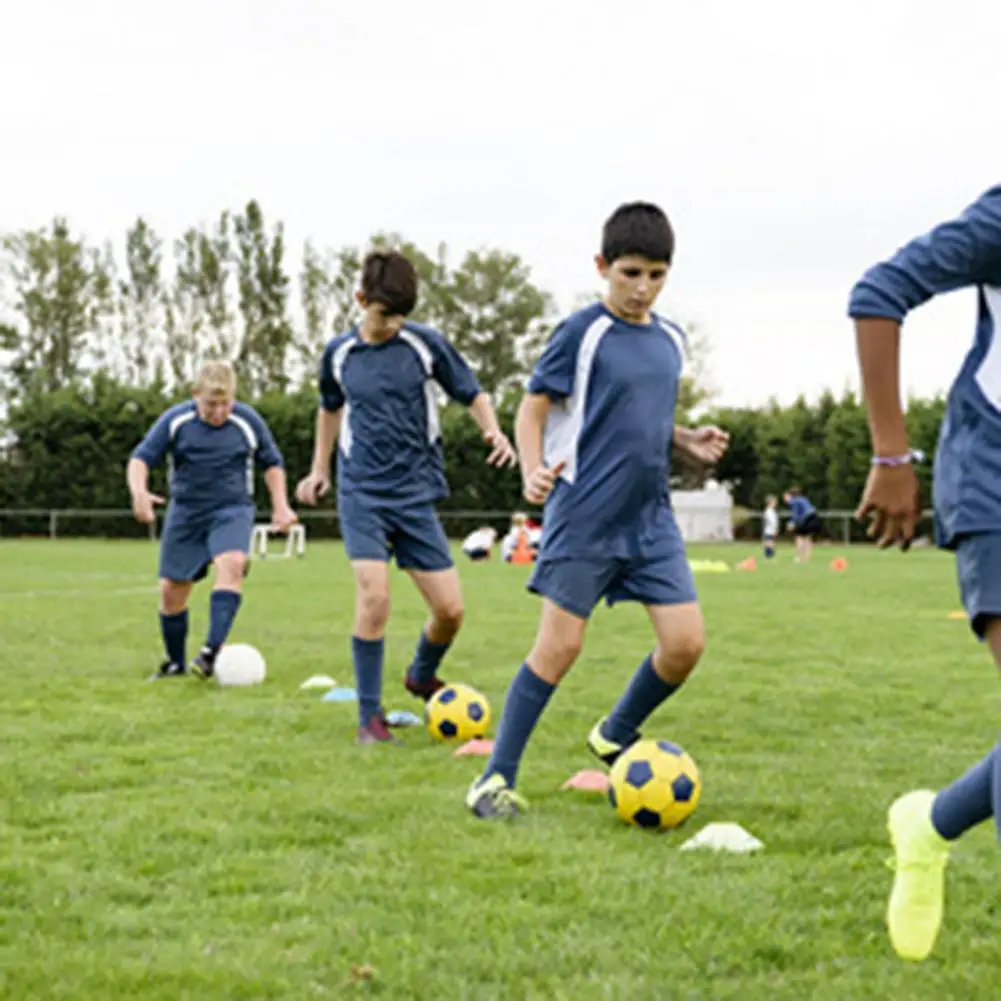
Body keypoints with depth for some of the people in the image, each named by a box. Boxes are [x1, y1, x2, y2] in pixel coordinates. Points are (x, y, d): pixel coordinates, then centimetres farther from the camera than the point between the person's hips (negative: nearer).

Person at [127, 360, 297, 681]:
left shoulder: (248, 422, -5)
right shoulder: (175, 421, -8)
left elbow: (271, 463, 11)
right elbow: (141, 458, -9)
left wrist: (280, 506, 3)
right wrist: (139, 491, -29)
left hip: (232, 510, -2)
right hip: (186, 511, 2)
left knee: (232, 564, -30)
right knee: (172, 590, 3)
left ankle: (212, 649, -35)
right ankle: (175, 663, 23)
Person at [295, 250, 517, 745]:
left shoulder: (425, 343, -2)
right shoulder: (339, 352, 3)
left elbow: (472, 393, 7)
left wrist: (492, 430, -13)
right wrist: (319, 469, 25)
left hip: (416, 494, 1)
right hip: (362, 495, -1)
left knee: (450, 608, -2)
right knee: (374, 598, -18)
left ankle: (422, 676, 31)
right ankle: (370, 716, -6)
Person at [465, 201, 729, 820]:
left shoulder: (671, 340, 12)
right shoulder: (582, 333, -7)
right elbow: (533, 410, -5)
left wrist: (688, 441, 6)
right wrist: (533, 471, -23)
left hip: (651, 518, 6)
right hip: (584, 516, -6)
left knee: (686, 641, -3)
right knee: (560, 644, -6)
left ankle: (616, 736, 23)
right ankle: (497, 777, 4)